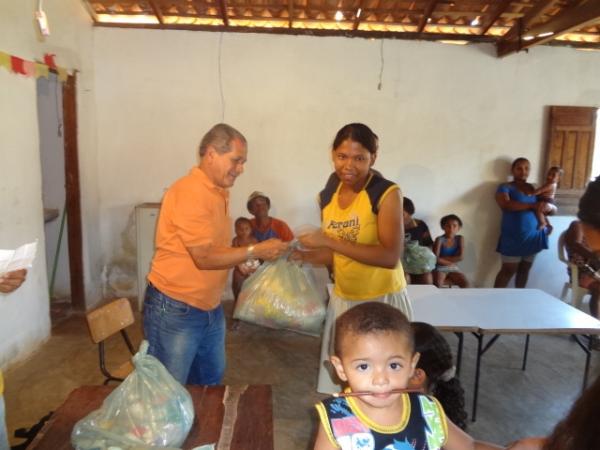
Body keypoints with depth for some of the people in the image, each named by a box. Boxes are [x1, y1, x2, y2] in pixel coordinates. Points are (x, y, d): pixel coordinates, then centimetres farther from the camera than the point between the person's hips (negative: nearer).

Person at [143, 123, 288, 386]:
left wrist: (241, 260, 0)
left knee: (210, 382, 22)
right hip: (174, 309, -8)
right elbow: (204, 258, -23)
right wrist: (255, 251, -19)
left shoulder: (218, 192, 7)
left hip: (210, 308, 9)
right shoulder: (189, 193, -21)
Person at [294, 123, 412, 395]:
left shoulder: (387, 193, -16)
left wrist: (329, 241, -28)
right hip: (343, 300, 6)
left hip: (382, 300, -6)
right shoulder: (327, 197, 3)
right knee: (339, 379, 17)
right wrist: (299, 256, -3)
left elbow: (390, 257, -26)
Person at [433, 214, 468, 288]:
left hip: (453, 268, 4)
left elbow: (460, 257, -9)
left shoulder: (460, 239, 0)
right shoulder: (439, 240, -11)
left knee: (466, 284, -18)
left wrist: (443, 258, -11)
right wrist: (451, 262, -11)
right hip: (440, 268, -4)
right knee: (437, 285, -32)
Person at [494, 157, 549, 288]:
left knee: (525, 269, 11)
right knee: (509, 270, -7)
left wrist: (547, 224, 1)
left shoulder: (534, 189, 14)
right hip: (513, 236, -5)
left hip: (533, 235, 6)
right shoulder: (505, 187, -2)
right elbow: (505, 204, -21)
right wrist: (531, 206, -20)